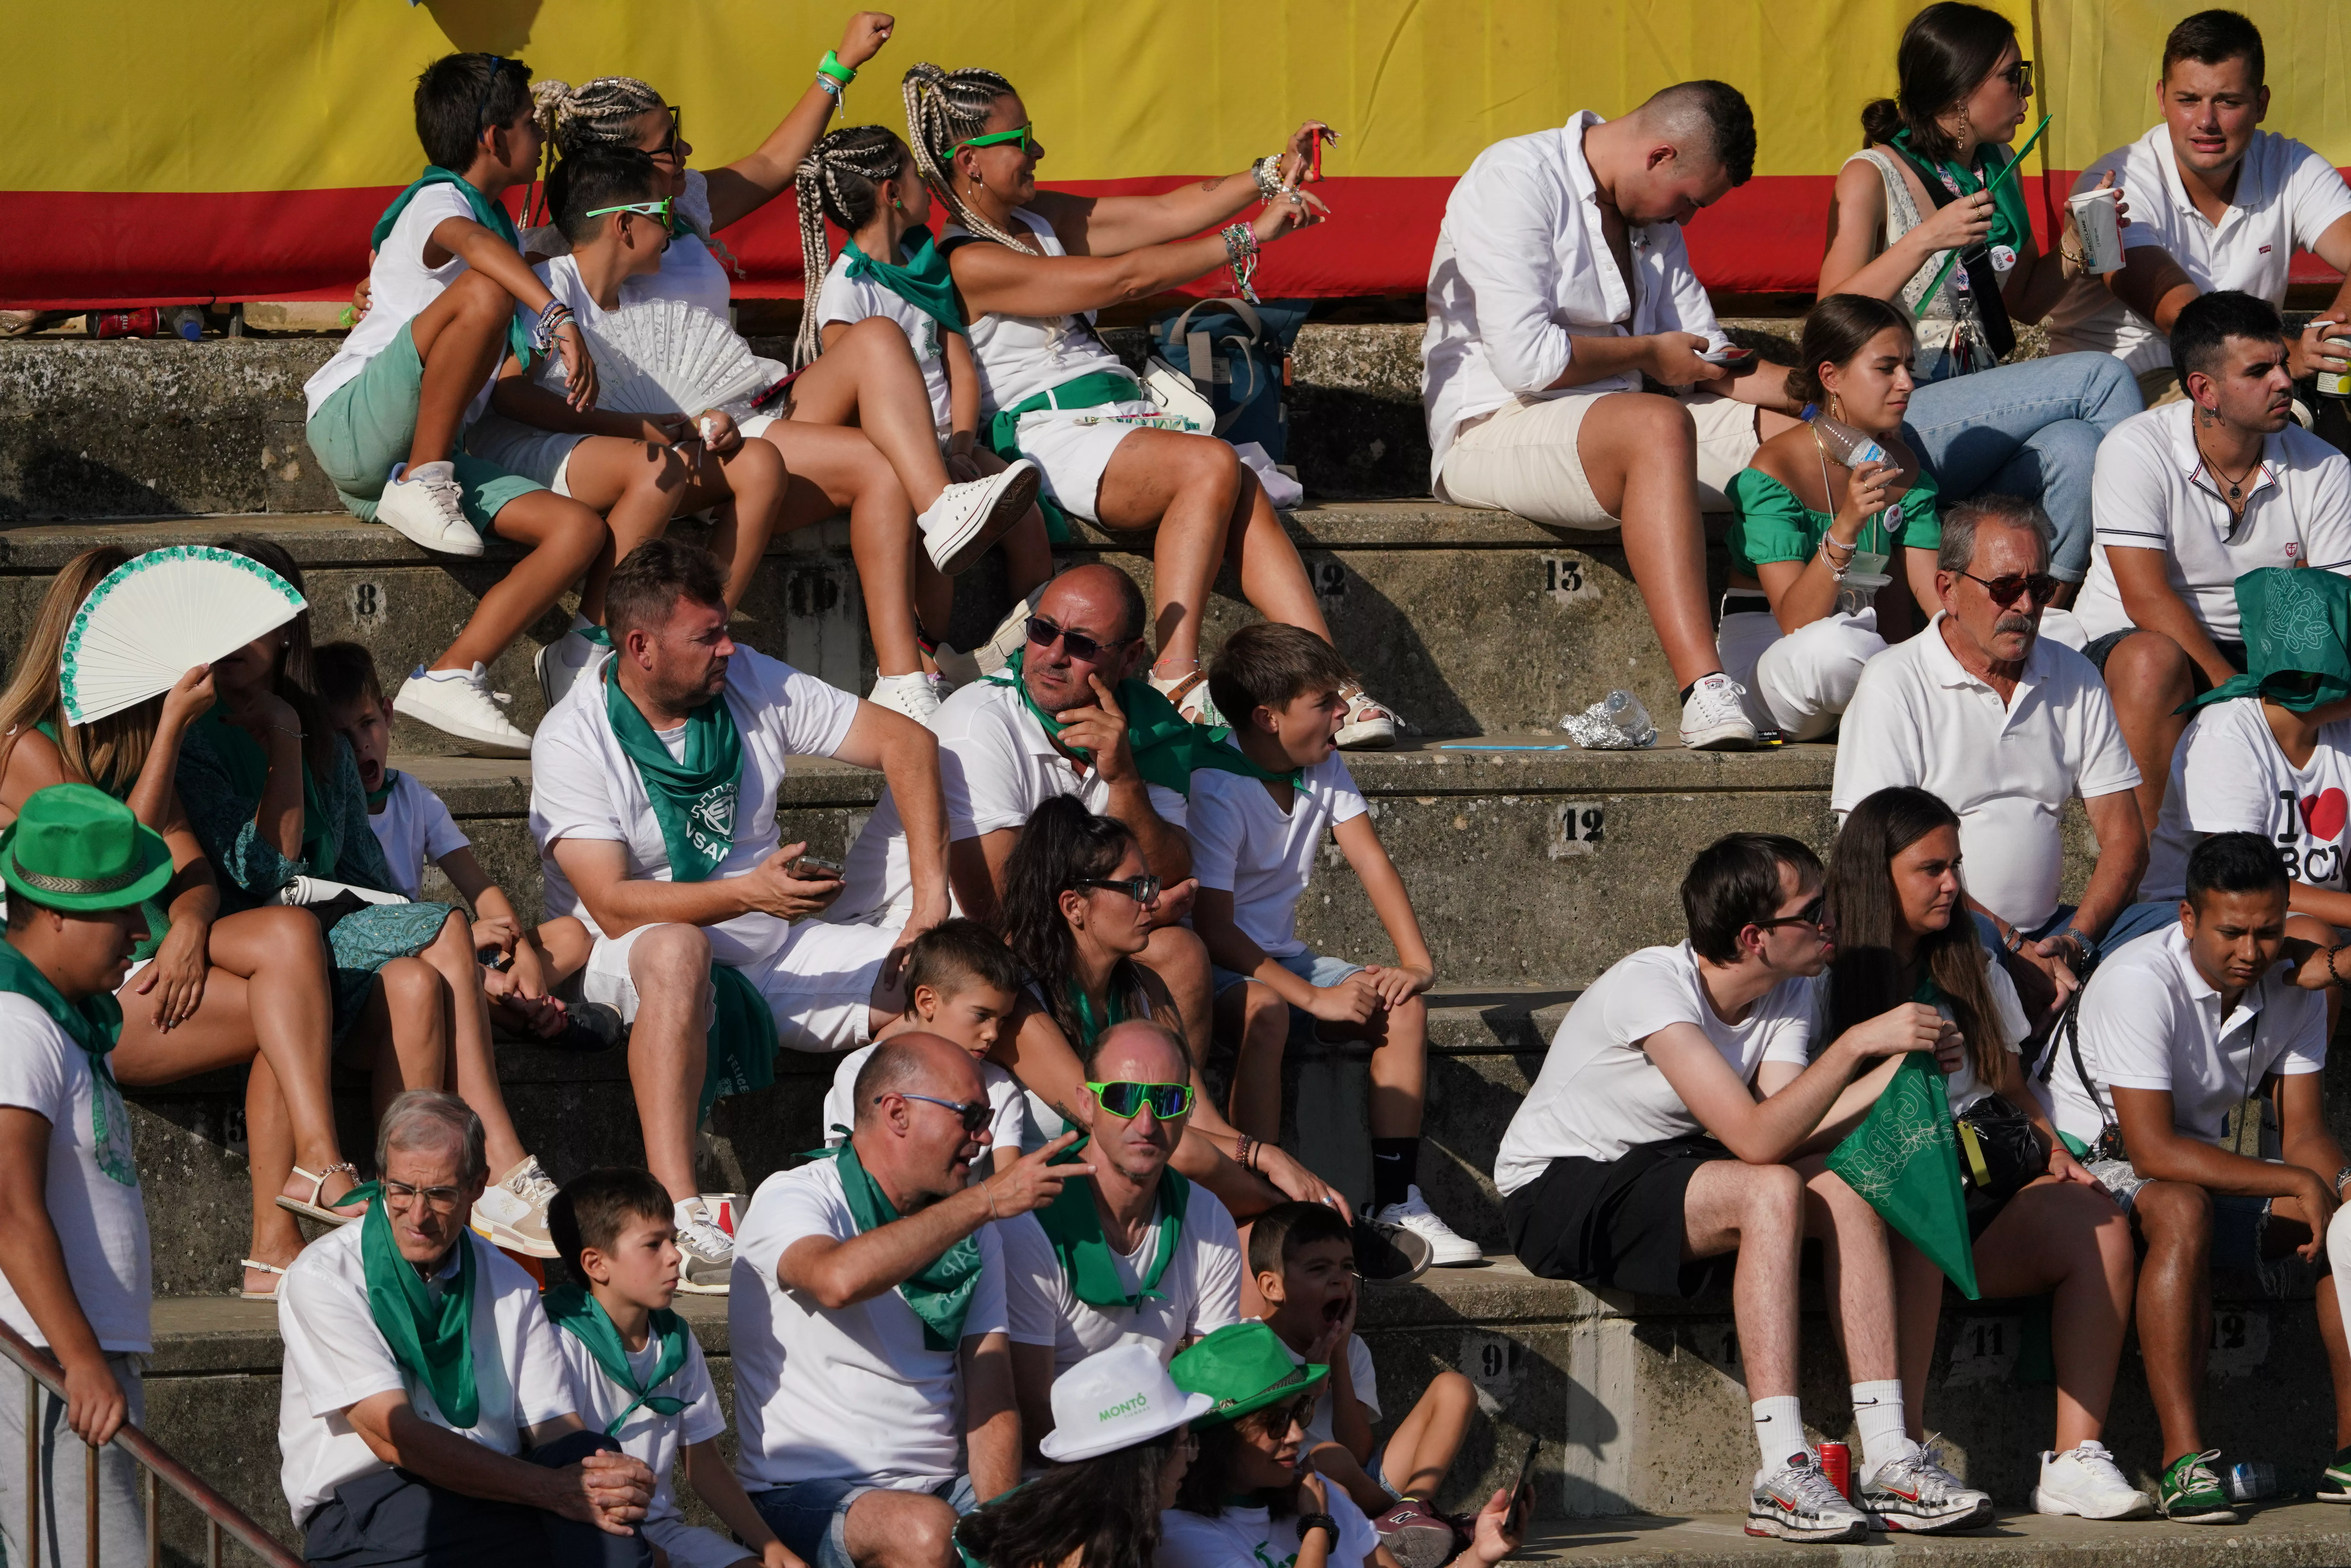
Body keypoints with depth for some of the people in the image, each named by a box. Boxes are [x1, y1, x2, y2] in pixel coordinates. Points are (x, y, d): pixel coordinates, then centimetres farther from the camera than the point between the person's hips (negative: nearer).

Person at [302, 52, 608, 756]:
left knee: (579, 530, -12)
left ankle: (450, 677, -20)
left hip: (436, 452, 9)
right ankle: (419, 487, -22)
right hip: (350, 425, -9)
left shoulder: (504, 229, 25)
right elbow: (470, 242, -32)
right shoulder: (438, 201, -4)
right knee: (484, 295, -31)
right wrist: (559, 318, -44)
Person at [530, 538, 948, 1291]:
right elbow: (614, 906, -22)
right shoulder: (573, 741, -14)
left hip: (770, 954, 6)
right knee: (677, 950, -43)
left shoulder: (752, 685, -2)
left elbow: (905, 742, 1)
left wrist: (932, 896, -10)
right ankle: (678, 1215, -51)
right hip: (626, 967, -6)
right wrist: (748, 894, -35)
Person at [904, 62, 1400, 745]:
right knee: (1213, 465, -30)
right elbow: (1125, 278, -12)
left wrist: (1271, 176, 5)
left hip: (1124, 418, 7)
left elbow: (1168, 212, 18)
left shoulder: (1045, 220, 20)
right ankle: (1175, 677, -31)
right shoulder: (970, 264, -8)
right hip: (1052, 437, -7)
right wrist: (1247, 236, -10)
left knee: (1244, 493, -21)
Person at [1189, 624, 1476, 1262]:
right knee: (1266, 1012, -38)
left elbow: (1371, 861, -3)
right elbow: (1213, 929, -25)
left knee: (1402, 1006, -13)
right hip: (1214, 967, -8)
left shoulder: (1325, 768, 2)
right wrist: (1315, 997, -29)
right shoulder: (1216, 791, -21)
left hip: (1281, 957, 8)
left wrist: (1417, 962, -18)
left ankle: (1397, 1204, -14)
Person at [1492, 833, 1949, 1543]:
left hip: (1664, 1171, 7)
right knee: (1770, 1192, -31)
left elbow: (1792, 1131, -14)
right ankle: (1784, 1476, -35)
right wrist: (1858, 1044, -33)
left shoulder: (1789, 993, -2)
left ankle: (1888, 1460, -21)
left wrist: (1903, 1067, -24)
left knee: (1847, 1186, -17)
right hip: (1559, 1190, -7)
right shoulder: (1651, 986, -26)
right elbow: (1757, 1138, -32)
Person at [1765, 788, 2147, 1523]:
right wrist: (1895, 1071, -19)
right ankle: (1898, 1465, -41)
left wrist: (2050, 1149, 4)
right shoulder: (1821, 984, 3)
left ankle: (2076, 1460, -28)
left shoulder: (1977, 974, 22)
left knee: (2100, 1224, -24)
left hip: (1984, 1198, 5)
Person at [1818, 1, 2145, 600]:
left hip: (1980, 411, 6)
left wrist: (2074, 244, 4)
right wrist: (1927, 239, -25)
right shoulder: (1873, 177, -5)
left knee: (2076, 448, -30)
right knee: (2100, 378, -22)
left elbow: (2025, 303, 24)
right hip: (1896, 424, -6)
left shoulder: (2000, 169, 15)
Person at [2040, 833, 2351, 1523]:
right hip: (2100, 1167, -7)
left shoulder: (2295, 990, -2)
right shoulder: (2140, 982, -23)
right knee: (2184, 1210, -38)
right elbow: (2153, 1151, -29)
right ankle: (2183, 1461, -42)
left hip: (2215, 1174, 7)